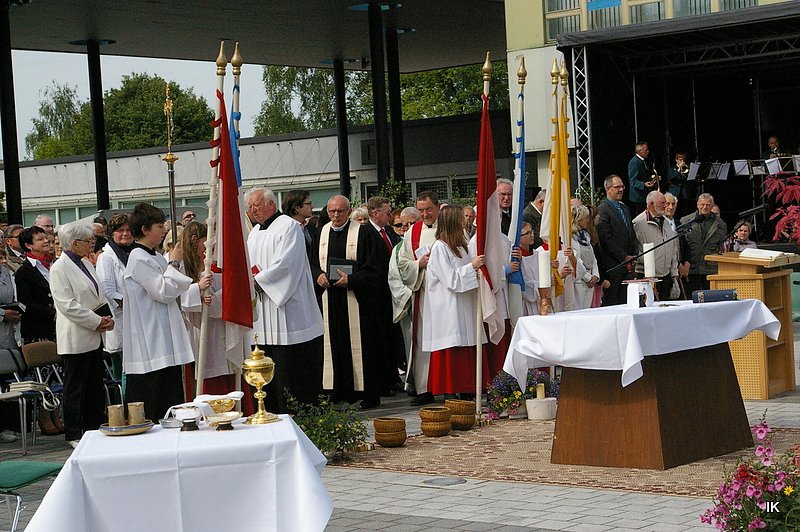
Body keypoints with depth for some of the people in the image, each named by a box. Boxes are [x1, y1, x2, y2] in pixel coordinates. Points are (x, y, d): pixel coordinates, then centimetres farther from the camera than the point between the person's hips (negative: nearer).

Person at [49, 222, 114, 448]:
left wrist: (108, 317, 2)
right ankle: (74, 435, 7)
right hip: (75, 338, -8)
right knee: (75, 387, -1)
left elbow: (98, 296, 20)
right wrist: (97, 321, -16)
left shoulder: (86, 264, 14)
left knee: (95, 386, 12)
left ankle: (94, 429, 20)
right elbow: (67, 305, -19)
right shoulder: (60, 268, -12)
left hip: (94, 336, 8)